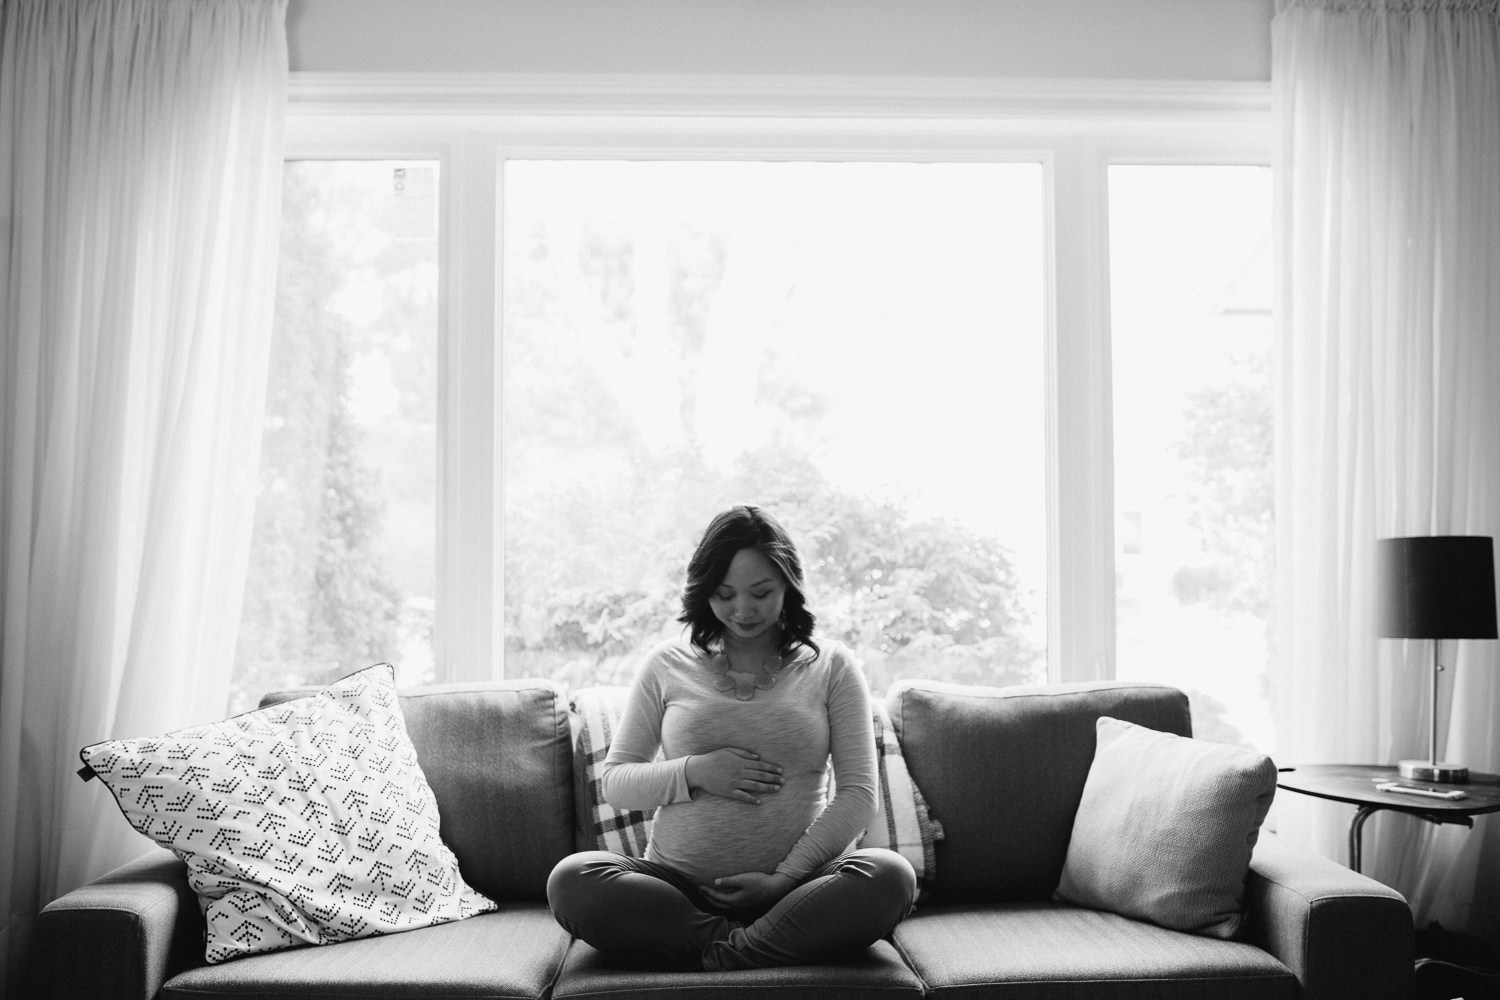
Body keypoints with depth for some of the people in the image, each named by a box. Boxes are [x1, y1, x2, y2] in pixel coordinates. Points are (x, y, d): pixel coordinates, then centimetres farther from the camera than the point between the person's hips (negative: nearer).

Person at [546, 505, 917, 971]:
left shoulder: (831, 666, 6)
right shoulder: (668, 665, 9)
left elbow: (858, 796, 0)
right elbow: (613, 782, 8)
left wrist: (786, 876, -12)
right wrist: (693, 772, -10)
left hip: (796, 884, -1)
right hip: (678, 885, 1)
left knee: (891, 875, -30)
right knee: (570, 880, -26)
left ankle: (720, 953, -25)